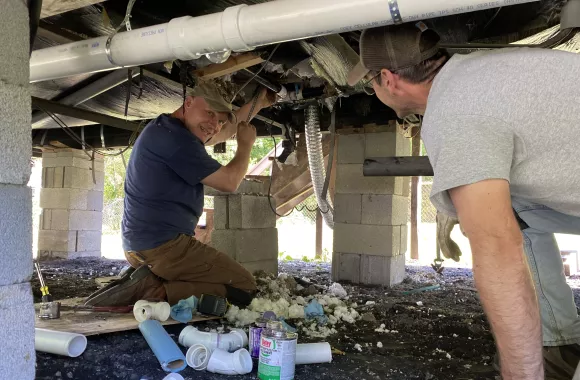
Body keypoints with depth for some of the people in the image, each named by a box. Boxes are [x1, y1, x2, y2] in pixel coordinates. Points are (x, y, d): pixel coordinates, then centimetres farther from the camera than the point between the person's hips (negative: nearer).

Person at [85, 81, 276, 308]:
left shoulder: (165, 128, 16)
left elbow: (223, 133, 30)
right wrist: (246, 144, 4)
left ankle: (144, 283, 7)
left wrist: (258, 103, 29)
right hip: (162, 245, -11)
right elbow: (229, 181, -13)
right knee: (245, 287, -6)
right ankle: (153, 291, -14)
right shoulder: (175, 137, -17)